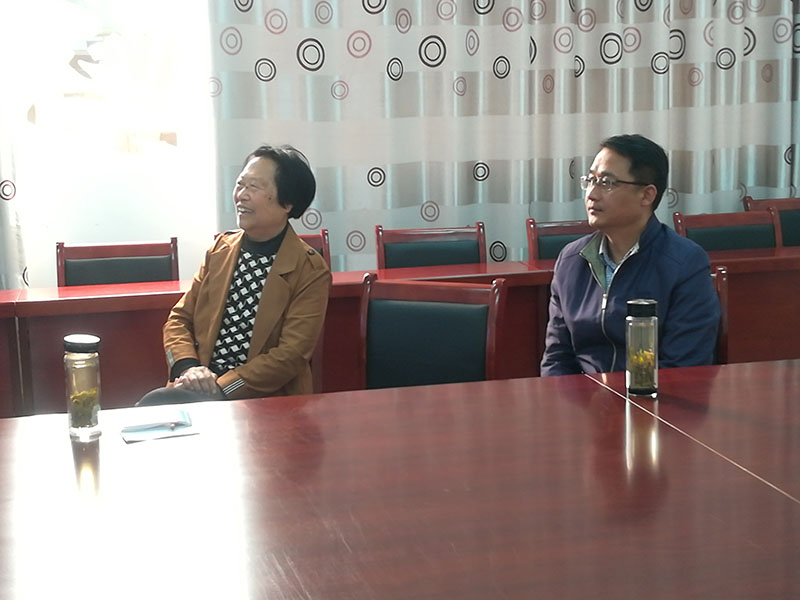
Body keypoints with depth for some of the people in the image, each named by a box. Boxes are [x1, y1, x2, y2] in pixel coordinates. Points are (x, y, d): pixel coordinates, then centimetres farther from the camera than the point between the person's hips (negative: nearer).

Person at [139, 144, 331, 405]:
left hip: (265, 398, -5)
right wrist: (187, 367, -9)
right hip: (204, 386, 5)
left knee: (155, 404, -28)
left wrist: (222, 387, -19)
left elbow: (292, 354, -11)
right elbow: (180, 319, 12)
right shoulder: (221, 248, 12)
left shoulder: (311, 271, -5)